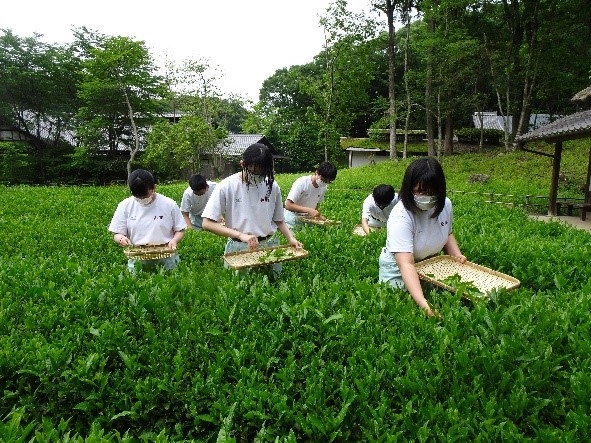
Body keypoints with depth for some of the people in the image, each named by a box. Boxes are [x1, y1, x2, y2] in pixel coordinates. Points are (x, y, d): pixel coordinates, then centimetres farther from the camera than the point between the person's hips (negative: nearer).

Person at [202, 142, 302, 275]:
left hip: (270, 245, 3)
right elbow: (207, 223, -13)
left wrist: (291, 238, -7)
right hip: (239, 249, -2)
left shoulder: (272, 186, -1)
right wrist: (241, 235, -22)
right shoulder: (227, 186, -10)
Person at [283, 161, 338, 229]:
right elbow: (288, 205, -25)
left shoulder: (324, 187, -5)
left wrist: (319, 216, -12)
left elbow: (316, 205, 9)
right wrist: (308, 210, -33)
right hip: (293, 218, -5)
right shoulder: (301, 183, -21)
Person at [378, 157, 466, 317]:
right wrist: (423, 304, -51)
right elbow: (406, 264, -40)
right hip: (399, 269, -5)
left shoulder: (445, 205, -12)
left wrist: (458, 256, -9)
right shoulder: (400, 216, -32)